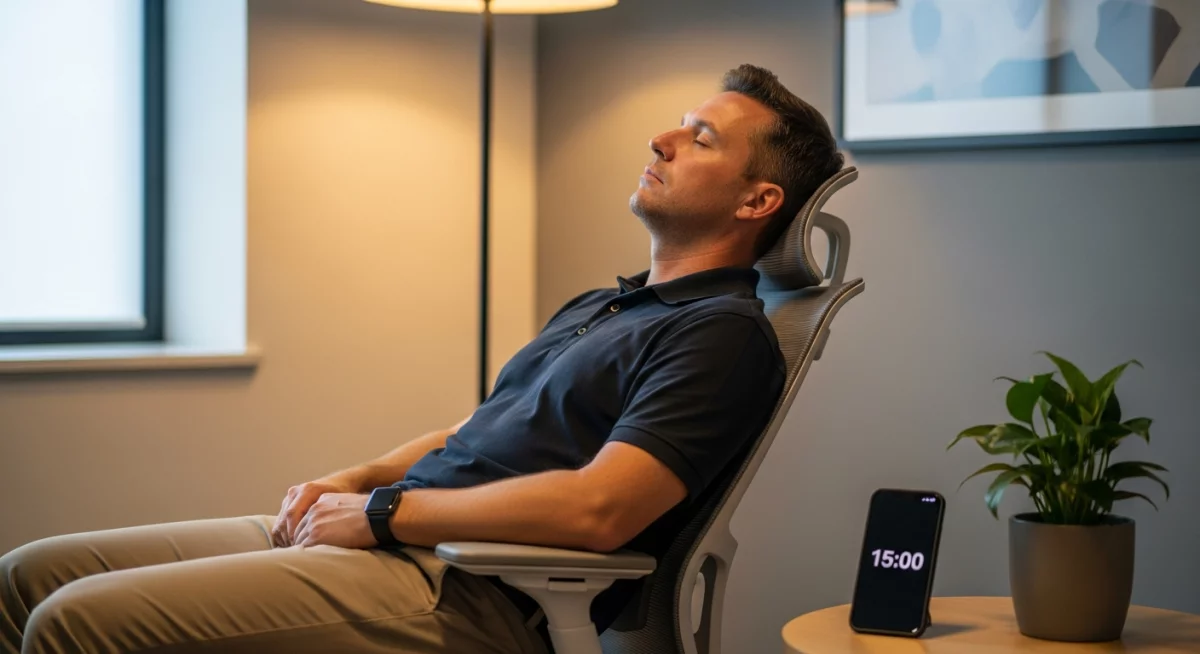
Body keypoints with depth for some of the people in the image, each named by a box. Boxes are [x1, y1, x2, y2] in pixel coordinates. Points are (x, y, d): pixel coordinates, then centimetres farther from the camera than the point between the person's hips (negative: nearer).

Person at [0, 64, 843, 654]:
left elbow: (598, 508, -20)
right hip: (392, 542, 10)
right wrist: (354, 479, 8)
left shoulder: (725, 333, -7)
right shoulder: (595, 306, 24)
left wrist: (381, 511, -12)